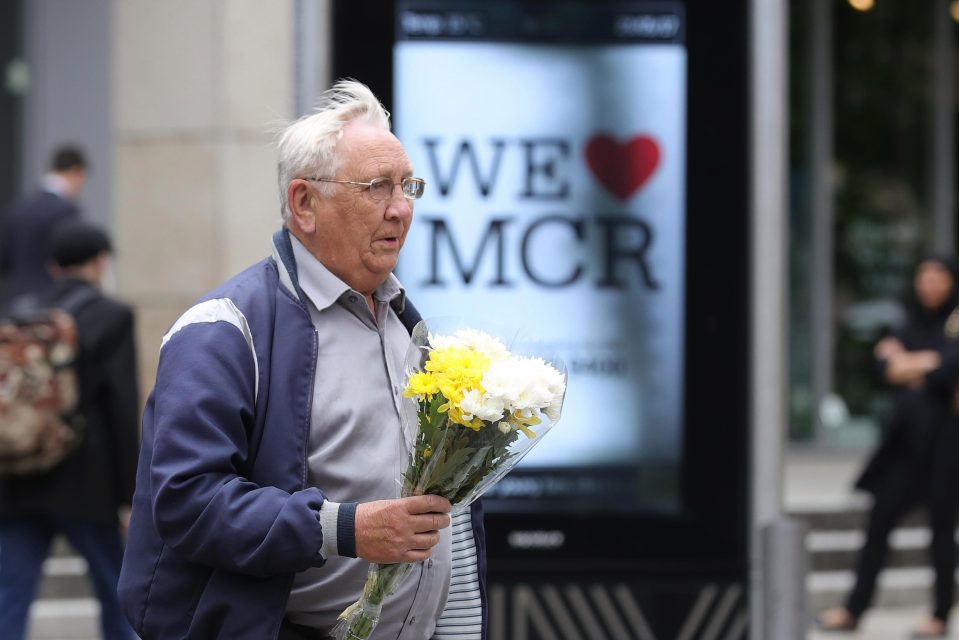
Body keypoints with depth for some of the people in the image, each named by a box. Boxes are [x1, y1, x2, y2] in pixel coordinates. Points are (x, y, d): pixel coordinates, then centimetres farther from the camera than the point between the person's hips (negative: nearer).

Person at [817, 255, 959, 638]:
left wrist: (912, 365, -5)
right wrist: (928, 364, -13)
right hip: (908, 435, 6)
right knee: (879, 520, 2)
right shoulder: (912, 326, 15)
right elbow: (885, 361, 1)